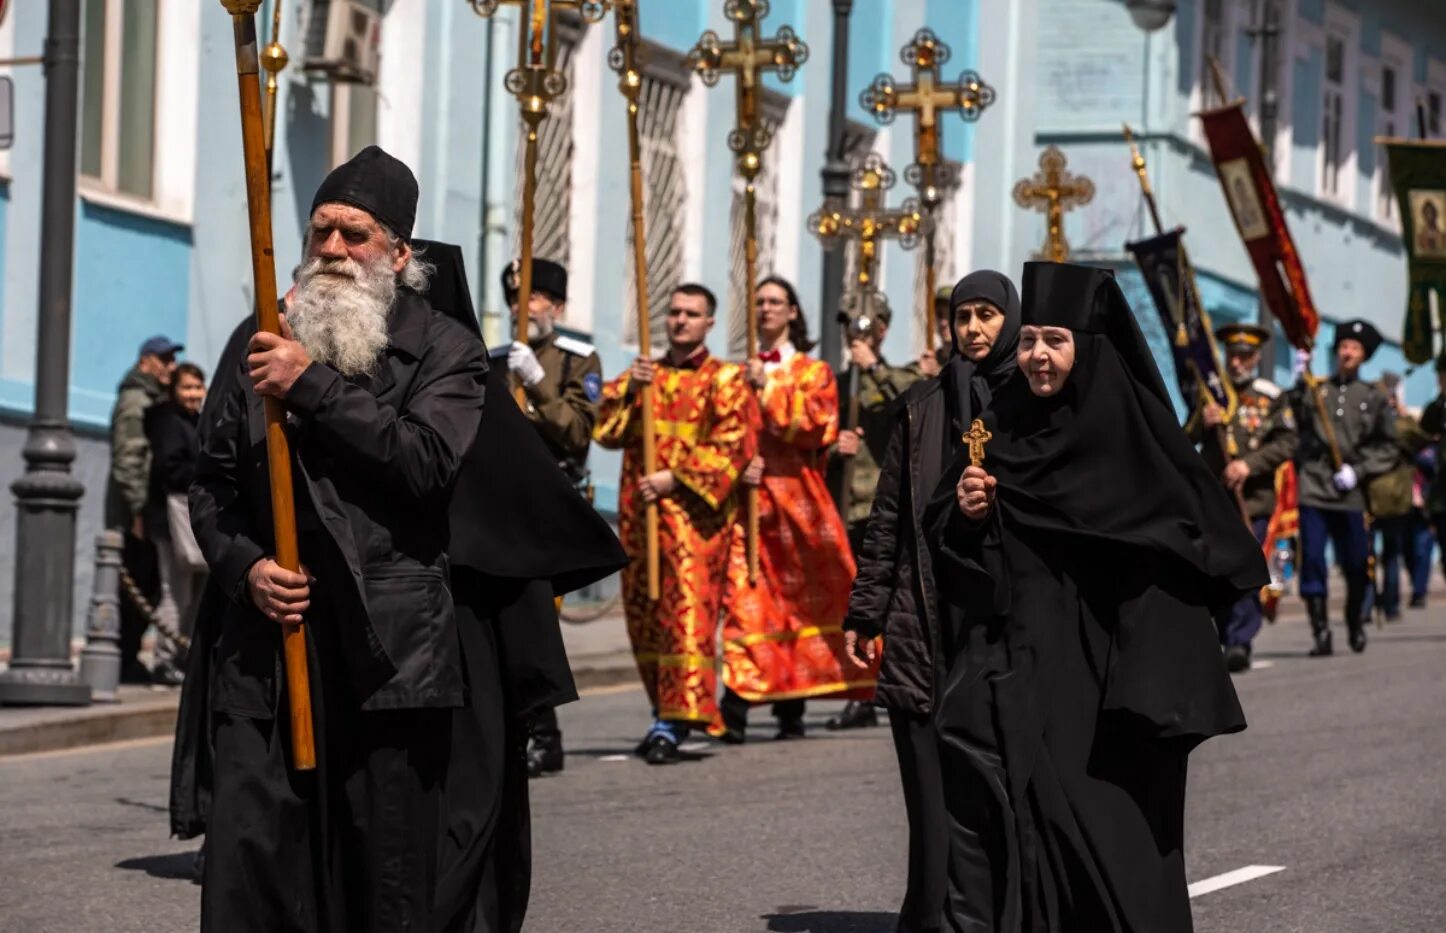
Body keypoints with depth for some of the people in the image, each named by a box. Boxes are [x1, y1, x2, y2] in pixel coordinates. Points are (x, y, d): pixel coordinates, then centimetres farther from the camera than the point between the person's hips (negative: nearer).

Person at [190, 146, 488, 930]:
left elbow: (426, 460, -13)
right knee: (247, 855, -7)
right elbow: (212, 484, 18)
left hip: (388, 652, -3)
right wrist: (242, 564, -1)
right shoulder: (272, 346, 17)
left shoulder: (444, 351, 5)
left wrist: (312, 387, -12)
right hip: (269, 645, 3)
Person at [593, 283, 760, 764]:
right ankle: (666, 713, 18)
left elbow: (732, 447, -6)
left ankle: (674, 722, -20)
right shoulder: (641, 375, 19)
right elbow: (607, 431, 8)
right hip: (638, 510, 5)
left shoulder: (726, 380, 4)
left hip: (695, 512, -5)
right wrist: (629, 392, -8)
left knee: (688, 610, -15)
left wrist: (675, 479, -13)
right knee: (644, 614, 7)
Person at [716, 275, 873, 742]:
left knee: (801, 598, 1)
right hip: (749, 495, 0)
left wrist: (769, 389, -8)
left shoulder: (813, 372, 11)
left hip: (796, 496, 0)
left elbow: (813, 425, -5)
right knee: (745, 597, -13)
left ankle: (791, 706, 9)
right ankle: (736, 703, -21)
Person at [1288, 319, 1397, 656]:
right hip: (1313, 487, -1)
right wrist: (1300, 385, -17)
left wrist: (1358, 471, -3)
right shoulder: (1315, 390, 9)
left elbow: (1387, 448, 10)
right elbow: (1295, 421, -7)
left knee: (1357, 565, 6)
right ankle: (1320, 633, -5)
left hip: (1350, 493, 1)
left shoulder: (1373, 399, 11)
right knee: (1312, 561, -9)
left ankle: (1356, 625, 28)